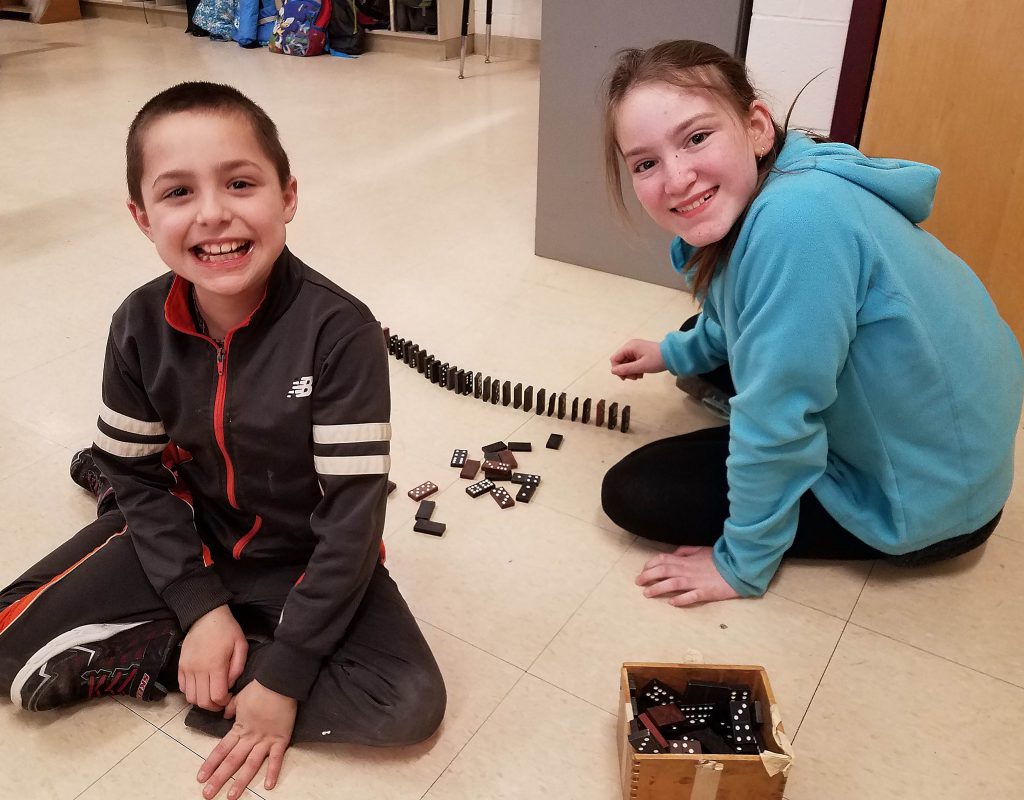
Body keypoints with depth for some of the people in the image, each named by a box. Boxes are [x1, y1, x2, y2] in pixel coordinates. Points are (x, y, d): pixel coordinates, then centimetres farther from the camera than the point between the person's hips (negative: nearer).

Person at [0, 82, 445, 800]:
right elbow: (138, 474, -2)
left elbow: (353, 514, -23)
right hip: (193, 536, 2)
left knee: (411, 701, -22)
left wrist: (284, 673, -20)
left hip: (309, 558, -1)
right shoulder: (141, 326, -12)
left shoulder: (340, 332, -26)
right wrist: (201, 607, -13)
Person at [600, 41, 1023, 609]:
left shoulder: (797, 220, -34)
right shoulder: (745, 198, -6)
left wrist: (741, 565, -16)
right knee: (712, 339, 21)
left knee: (632, 493, -8)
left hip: (919, 497, -9)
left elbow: (776, 422, -28)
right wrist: (674, 353, 26)